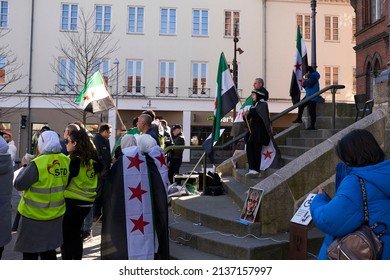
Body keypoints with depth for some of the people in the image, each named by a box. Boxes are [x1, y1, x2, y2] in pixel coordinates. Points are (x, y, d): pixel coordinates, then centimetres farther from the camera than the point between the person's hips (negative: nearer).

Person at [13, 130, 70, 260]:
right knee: (49, 251, 21)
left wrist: (25, 166, 1)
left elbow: (18, 185, -13)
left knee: (30, 254, 11)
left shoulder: (37, 163, -21)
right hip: (56, 215, 6)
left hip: (34, 215, -5)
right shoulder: (66, 161, -5)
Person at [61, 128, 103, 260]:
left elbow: (64, 182, -17)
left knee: (66, 236, 6)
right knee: (75, 234, 20)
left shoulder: (75, 160, -17)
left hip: (72, 202, -7)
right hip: (87, 202, 8)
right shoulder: (92, 158, 5)